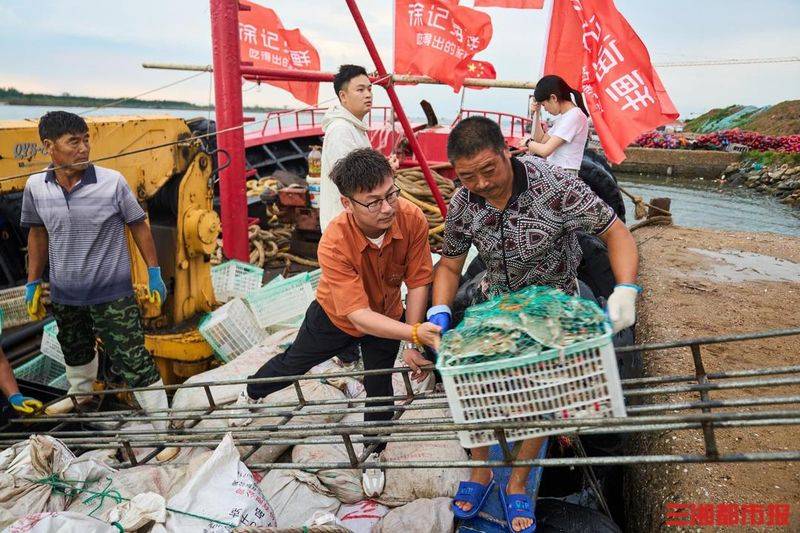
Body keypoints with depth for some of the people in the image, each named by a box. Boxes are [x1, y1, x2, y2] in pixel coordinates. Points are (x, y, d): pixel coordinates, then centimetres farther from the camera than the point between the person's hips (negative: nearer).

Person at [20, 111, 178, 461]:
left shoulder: (112, 182, -17)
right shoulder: (35, 187, -7)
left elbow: (138, 226, -6)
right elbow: (37, 234, 8)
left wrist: (154, 273, -4)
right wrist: (33, 283, 12)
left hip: (112, 293, -4)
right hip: (64, 294, 5)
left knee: (133, 363, -5)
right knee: (75, 351, 29)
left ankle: (165, 429, 7)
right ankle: (81, 393, 59)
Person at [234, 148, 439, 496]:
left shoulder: (413, 220, -34)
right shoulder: (334, 243, -41)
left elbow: (418, 282, -23)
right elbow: (357, 315, -43)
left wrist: (412, 344, -27)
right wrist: (415, 334, -54)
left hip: (388, 317, 2)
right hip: (336, 316, -1)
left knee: (379, 390, 9)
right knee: (292, 363, 22)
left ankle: (372, 457, 39)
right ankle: (252, 394, 56)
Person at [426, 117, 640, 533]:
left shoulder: (555, 187, -30)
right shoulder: (461, 204, -17)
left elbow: (616, 233, -23)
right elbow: (449, 265, -4)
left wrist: (626, 291, -38)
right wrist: (439, 312, -21)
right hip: (496, 300, 3)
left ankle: (518, 485, 21)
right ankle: (481, 471, 24)